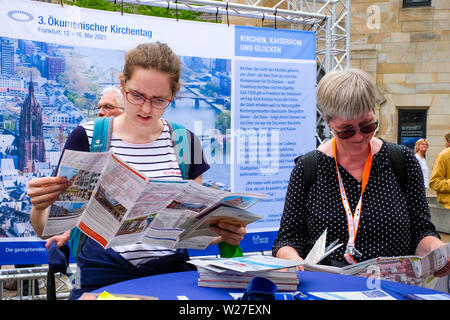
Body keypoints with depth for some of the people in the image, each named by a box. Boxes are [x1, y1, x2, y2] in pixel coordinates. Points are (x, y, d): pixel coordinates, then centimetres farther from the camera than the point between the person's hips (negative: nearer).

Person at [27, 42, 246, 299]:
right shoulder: (87, 138, 3)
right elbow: (47, 229, 6)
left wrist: (222, 233, -6)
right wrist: (40, 206, -17)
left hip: (171, 275, 2)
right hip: (102, 277, -1)